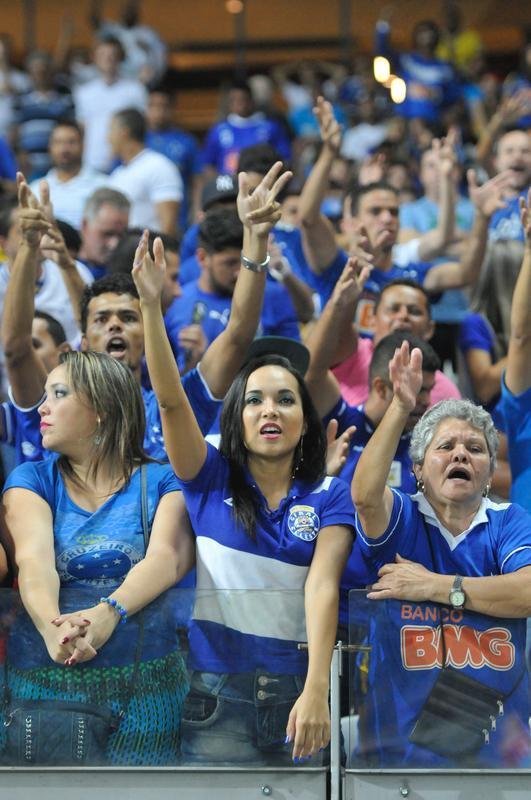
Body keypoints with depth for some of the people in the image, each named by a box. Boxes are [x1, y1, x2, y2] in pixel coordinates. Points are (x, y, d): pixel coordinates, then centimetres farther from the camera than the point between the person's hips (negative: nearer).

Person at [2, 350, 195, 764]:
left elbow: (166, 558, -12)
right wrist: (52, 626, -31)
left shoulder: (162, 481, 7)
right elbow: (34, 559, -9)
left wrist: (107, 613, -32)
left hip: (146, 682, -1)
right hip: (46, 677, 1)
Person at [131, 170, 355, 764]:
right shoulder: (212, 480, 5)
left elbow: (322, 588, -10)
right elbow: (171, 399, -8)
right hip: (217, 695, 0)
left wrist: (316, 692, -24)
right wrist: (151, 303, -21)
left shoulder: (328, 497, 4)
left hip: (296, 691, 1)